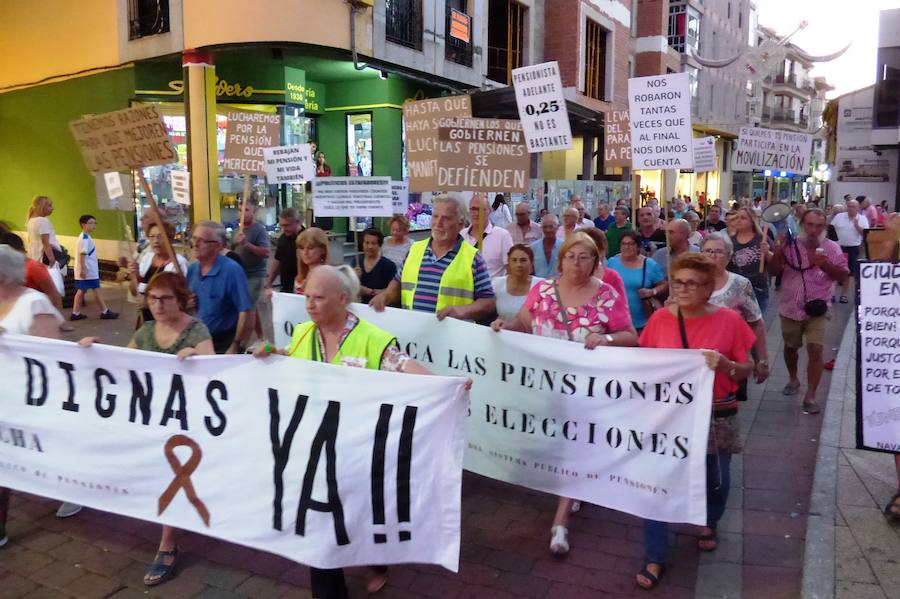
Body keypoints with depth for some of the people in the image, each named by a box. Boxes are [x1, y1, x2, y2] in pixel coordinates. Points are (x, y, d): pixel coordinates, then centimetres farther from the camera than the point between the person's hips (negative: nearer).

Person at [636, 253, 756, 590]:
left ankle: (709, 523, 53)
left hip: (715, 418, 0)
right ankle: (655, 559, 13)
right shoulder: (660, 318, -5)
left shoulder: (729, 320, -9)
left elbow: (746, 370, -3)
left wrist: (724, 364, -21)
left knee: (715, 480, 20)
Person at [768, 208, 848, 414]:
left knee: (815, 350, -10)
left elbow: (844, 275, -2)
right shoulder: (789, 245, -5)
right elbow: (773, 271, -4)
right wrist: (777, 252, -21)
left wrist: (826, 265, -20)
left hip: (817, 309, -1)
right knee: (790, 347, 18)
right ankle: (793, 379, 43)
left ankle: (810, 396, -2)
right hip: (791, 308, 2)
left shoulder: (832, 248, -4)